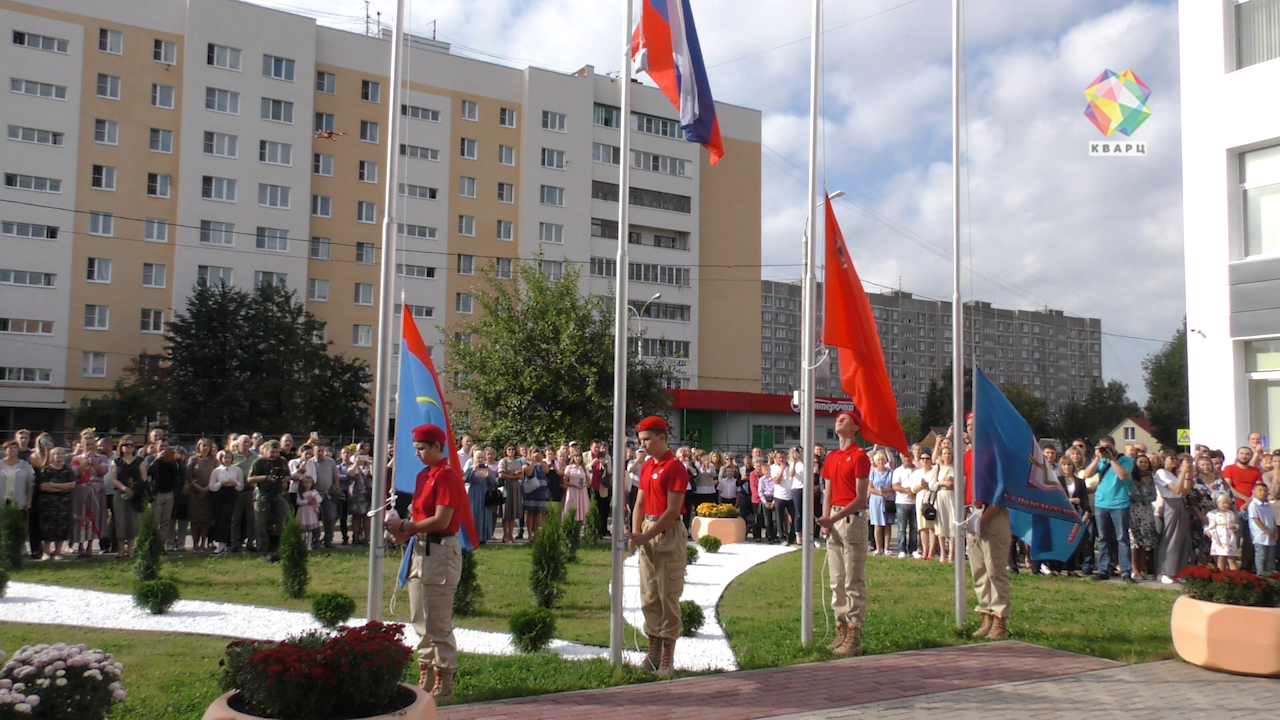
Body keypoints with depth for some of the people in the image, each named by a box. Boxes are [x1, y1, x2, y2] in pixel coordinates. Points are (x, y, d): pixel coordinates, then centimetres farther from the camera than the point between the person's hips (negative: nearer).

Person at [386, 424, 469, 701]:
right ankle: (425, 680, 25)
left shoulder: (447, 477, -14)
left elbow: (441, 521, -20)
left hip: (440, 552, -10)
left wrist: (404, 527, -13)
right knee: (421, 620, 15)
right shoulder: (423, 475, 14)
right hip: (421, 550, 10)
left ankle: (443, 686, 5)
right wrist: (405, 530, -3)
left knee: (438, 623, -3)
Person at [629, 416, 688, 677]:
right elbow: (640, 503, 13)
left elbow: (673, 510, -17)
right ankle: (653, 652, 19)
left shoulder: (675, 467, -12)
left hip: (668, 534, -8)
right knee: (648, 596, 10)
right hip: (648, 533, 8)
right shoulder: (646, 467, 13)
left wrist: (647, 536, -18)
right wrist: (635, 532, -1)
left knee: (668, 596, -3)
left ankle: (667, 659, 3)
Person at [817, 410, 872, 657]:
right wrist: (825, 521, 0)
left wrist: (833, 519, -18)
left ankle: (854, 635, -1)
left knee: (854, 581, -4)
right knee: (836, 580, 10)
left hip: (853, 518, -8)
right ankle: (841, 631, 16)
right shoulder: (831, 457, 15)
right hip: (833, 521, 8)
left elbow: (861, 498, -12)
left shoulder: (859, 456, -7)